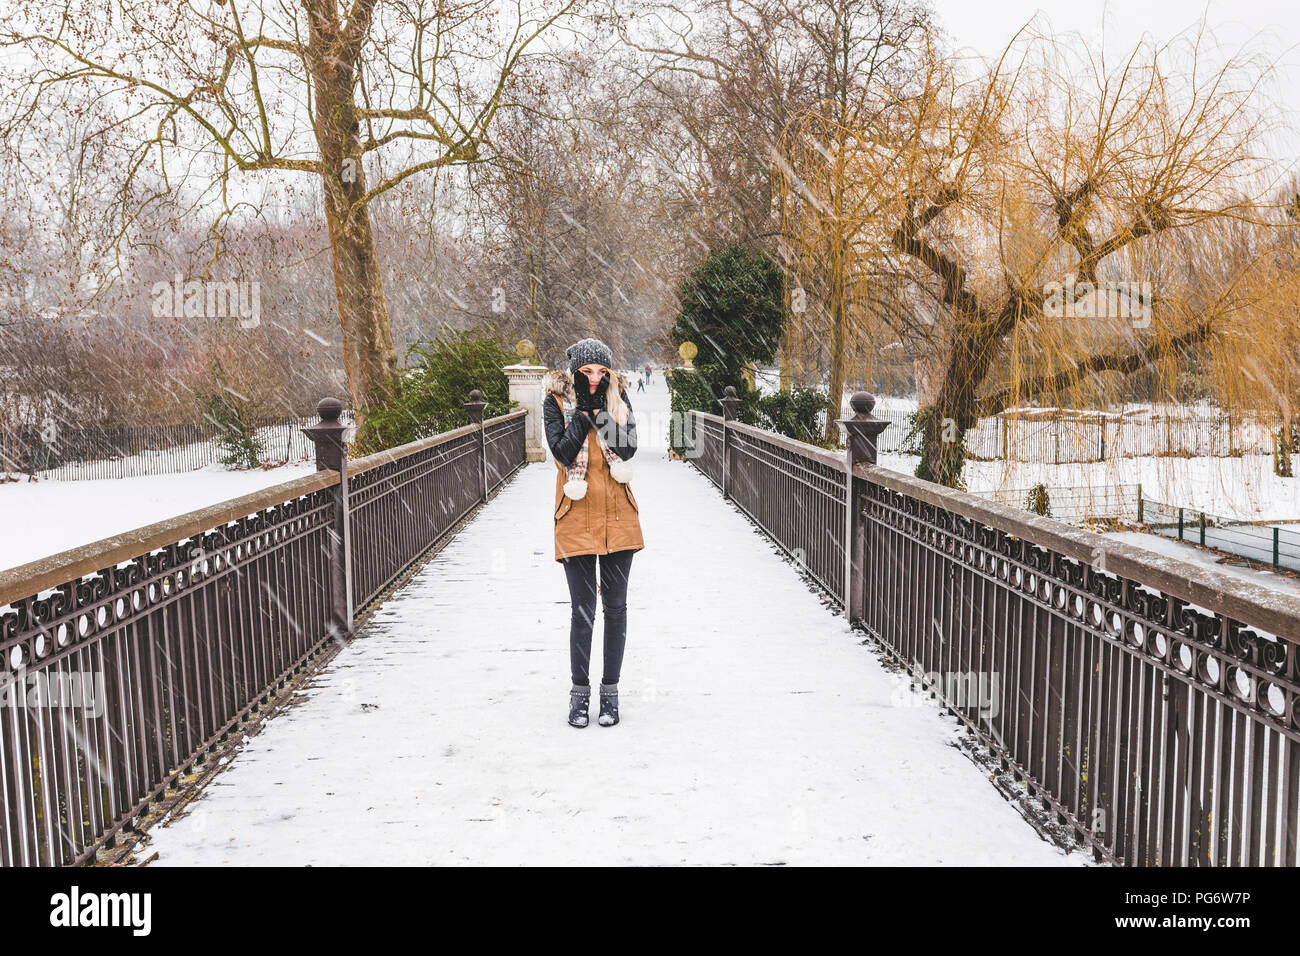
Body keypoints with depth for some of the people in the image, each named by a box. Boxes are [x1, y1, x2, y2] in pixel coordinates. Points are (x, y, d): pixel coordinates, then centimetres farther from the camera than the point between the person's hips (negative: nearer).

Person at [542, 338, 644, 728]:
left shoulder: (617, 395, 4)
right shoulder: (556, 400, -1)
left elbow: (628, 447, -9)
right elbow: (562, 451, -15)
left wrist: (600, 409, -13)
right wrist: (583, 410, -15)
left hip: (618, 516, 2)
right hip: (577, 517, -2)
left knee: (615, 607, 8)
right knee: (582, 610, 1)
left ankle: (610, 691, 20)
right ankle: (580, 692, 17)